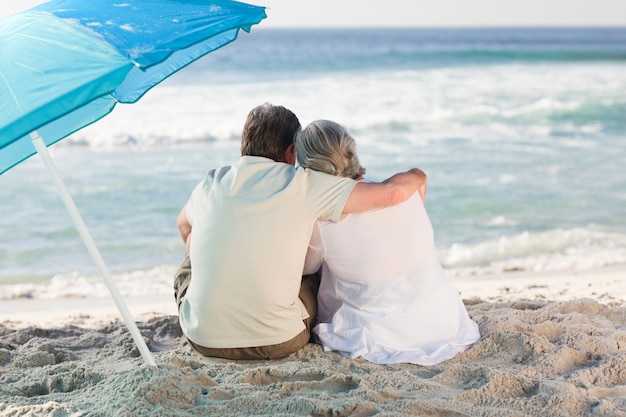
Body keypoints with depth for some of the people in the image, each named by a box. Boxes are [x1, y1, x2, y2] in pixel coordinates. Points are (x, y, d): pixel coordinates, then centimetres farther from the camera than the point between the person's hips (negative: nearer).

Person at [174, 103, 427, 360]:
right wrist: (415, 176, 14)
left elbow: (184, 226, 26)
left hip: (202, 340, 2)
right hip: (277, 344, -2)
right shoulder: (304, 185, -8)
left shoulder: (210, 184, 3)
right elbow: (390, 193, -8)